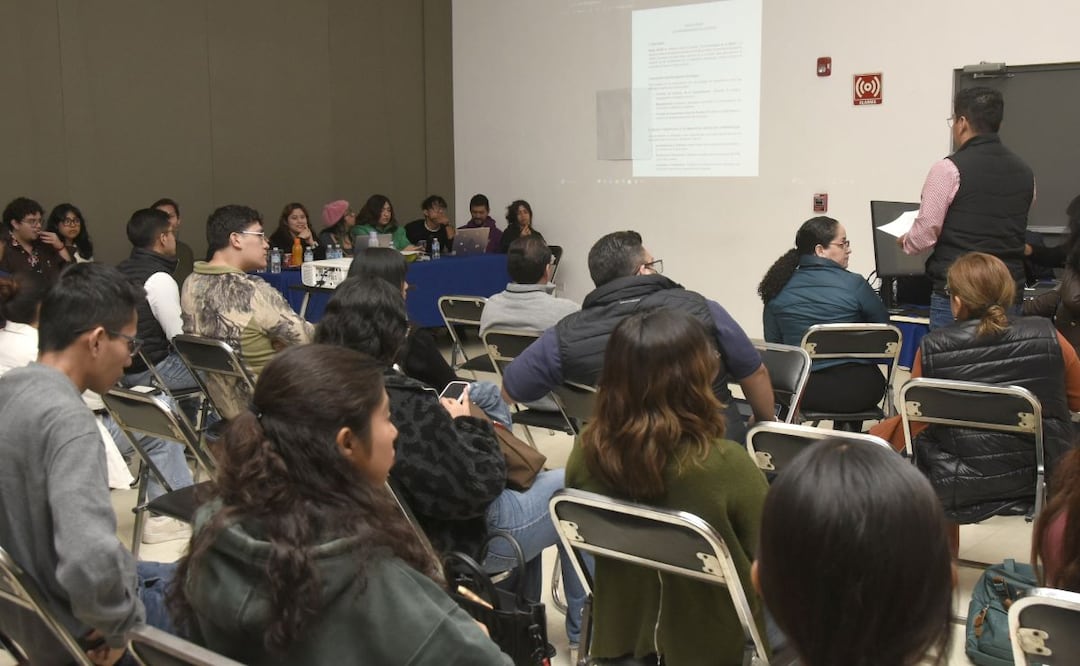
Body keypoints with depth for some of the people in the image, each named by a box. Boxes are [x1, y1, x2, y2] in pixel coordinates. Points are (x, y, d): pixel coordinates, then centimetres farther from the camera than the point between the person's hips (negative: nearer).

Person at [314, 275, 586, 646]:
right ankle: (583, 627, 29)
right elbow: (480, 484, -28)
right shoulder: (401, 403, -34)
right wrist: (464, 424, -12)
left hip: (406, 534, 8)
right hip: (465, 539, -8)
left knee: (532, 482, 29)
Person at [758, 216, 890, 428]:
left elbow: (773, 343, 6)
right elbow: (884, 323, 5)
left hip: (798, 390, 2)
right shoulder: (854, 284, -9)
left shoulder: (779, 290, 0)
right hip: (855, 392, -2)